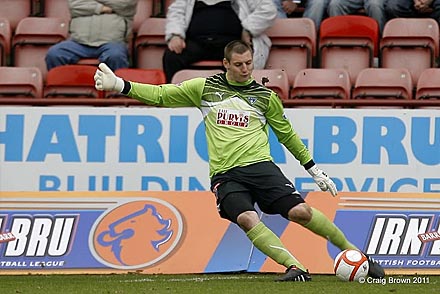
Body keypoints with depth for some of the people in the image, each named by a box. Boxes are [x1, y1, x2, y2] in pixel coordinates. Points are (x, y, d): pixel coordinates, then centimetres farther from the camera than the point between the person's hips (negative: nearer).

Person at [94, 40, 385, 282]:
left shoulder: (265, 96, 11)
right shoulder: (205, 87, 11)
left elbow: (287, 134, 22)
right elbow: (161, 95, 13)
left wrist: (315, 170, 23)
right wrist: (120, 85, 2)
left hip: (259, 165, 0)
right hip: (225, 175, 0)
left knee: (300, 211, -19)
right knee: (246, 218, -29)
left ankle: (355, 252, -4)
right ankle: (296, 268, -31)